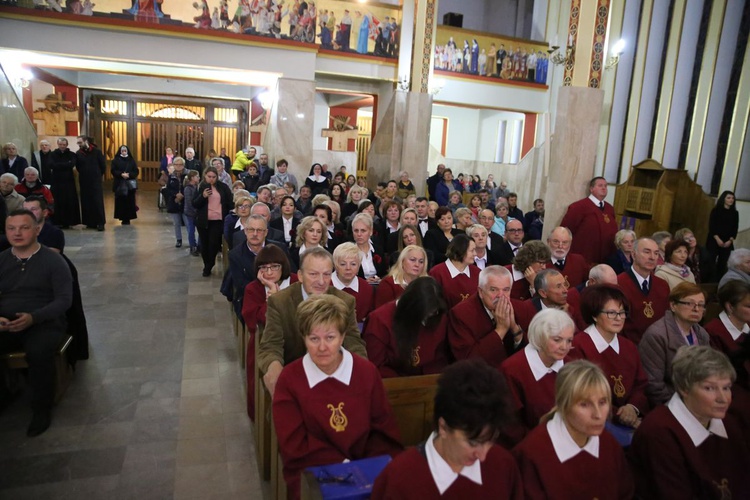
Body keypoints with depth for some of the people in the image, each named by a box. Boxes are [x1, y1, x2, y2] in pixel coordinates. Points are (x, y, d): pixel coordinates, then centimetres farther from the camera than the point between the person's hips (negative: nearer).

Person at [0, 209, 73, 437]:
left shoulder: (53, 260, -1)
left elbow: (64, 299, -7)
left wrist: (33, 317, -22)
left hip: (44, 322, -4)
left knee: (39, 352, -34)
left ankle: (42, 409, -13)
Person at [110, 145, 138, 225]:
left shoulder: (131, 160, 8)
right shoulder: (116, 160, 5)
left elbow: (136, 171, 4)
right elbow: (113, 170, -3)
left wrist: (129, 175, -14)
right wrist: (121, 174, -19)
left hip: (129, 184, 1)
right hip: (119, 184, -1)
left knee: (129, 201, -3)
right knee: (121, 201, -4)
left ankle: (128, 218, 5)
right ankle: (123, 218, 2)